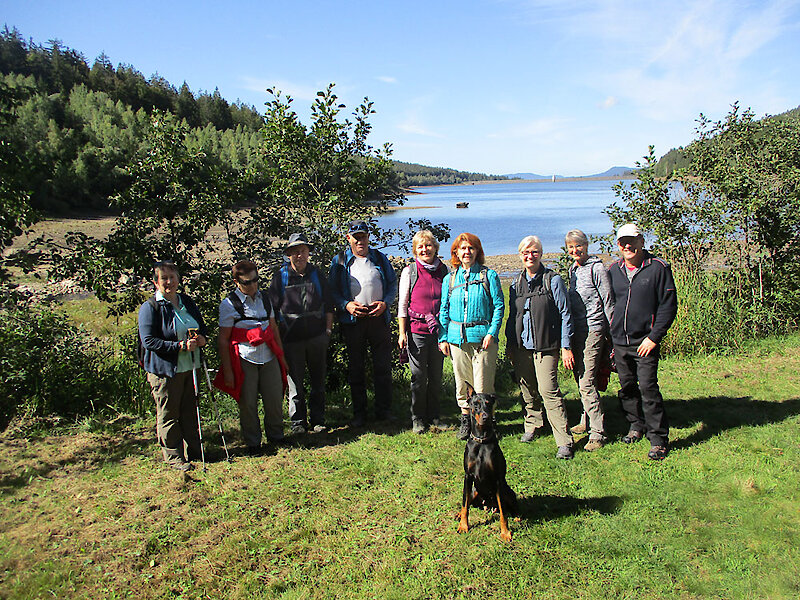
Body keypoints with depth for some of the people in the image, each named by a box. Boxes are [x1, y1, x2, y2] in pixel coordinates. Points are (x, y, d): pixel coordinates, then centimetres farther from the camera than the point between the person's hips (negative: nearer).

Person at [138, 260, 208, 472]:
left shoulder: (187, 302, 10)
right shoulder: (149, 307, -9)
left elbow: (202, 326, 21)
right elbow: (149, 341, -16)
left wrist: (202, 338, -4)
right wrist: (180, 346, -23)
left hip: (190, 367, 6)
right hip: (164, 371, -6)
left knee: (191, 410, 15)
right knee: (168, 415, 3)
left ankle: (193, 450, 29)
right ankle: (174, 456, 17)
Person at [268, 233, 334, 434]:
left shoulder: (317, 274, 8)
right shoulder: (280, 276, 1)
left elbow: (328, 304, 14)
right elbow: (273, 307, 3)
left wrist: (328, 329, 7)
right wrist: (279, 333, -2)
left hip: (317, 336, 2)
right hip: (291, 338, -2)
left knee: (318, 380, 10)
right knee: (295, 382, 3)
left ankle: (318, 420, 22)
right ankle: (298, 422, 17)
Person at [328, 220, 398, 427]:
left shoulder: (380, 258, 11)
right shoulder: (339, 261, 7)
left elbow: (393, 284, 12)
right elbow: (332, 290, 4)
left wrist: (385, 303, -5)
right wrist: (346, 305, -13)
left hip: (379, 317, 1)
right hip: (352, 320, -1)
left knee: (383, 366, 4)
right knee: (355, 368, 6)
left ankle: (383, 410, 17)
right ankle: (359, 413, 17)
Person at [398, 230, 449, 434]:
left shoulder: (444, 271, 7)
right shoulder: (409, 272, 1)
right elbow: (402, 304, 2)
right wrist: (402, 333, -4)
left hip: (439, 330, 3)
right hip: (417, 330, -2)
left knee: (436, 376, 9)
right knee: (419, 377, 2)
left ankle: (433, 416, 23)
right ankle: (418, 418, 16)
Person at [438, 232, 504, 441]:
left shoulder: (489, 275, 3)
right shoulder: (449, 279, 11)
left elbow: (499, 306, 1)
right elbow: (444, 310, 13)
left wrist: (492, 333, -9)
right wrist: (443, 338, 6)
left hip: (483, 336, -3)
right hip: (457, 336, 3)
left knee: (483, 384, -2)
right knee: (462, 381, 9)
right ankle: (465, 418, 25)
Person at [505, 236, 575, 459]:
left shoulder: (553, 280, -2)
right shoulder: (516, 283, 11)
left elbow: (565, 315, -2)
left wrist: (566, 347, -6)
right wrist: (509, 344, 16)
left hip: (545, 346, -5)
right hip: (521, 346, 5)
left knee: (548, 390, -11)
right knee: (527, 389, 9)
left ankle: (564, 441, -4)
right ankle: (532, 426, 30)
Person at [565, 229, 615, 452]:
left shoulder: (597, 268, -9)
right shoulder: (573, 269, 15)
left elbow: (608, 301, -9)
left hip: (592, 330, -8)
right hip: (576, 330, 8)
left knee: (587, 382, -11)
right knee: (580, 379, 13)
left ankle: (598, 432, -5)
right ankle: (586, 421, 28)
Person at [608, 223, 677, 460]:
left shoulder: (658, 268, -4)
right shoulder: (613, 270, 8)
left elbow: (669, 305, -5)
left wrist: (654, 337, -11)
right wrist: (608, 339, 11)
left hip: (645, 342, -5)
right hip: (619, 342, 5)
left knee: (648, 387, -8)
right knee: (627, 387, 12)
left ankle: (659, 438, 2)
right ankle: (637, 426, 32)